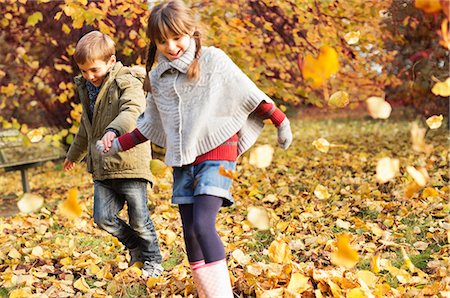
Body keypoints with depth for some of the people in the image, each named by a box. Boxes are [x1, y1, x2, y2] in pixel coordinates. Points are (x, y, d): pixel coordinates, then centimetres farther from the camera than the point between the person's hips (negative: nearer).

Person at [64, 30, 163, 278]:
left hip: (130, 164, -6)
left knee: (139, 221, 2)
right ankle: (136, 247, 23)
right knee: (103, 217, -2)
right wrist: (74, 154, 42)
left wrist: (114, 129, -51)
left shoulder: (127, 83, -9)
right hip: (102, 169, 7)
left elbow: (133, 111, -32)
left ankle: (153, 260, 26)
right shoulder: (86, 88, 14)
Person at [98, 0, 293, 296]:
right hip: (182, 161, 6)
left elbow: (250, 94, 1)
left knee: (203, 224, -20)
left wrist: (281, 121, 4)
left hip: (217, 153, -5)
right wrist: (117, 145, 19)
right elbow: (150, 125, 22)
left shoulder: (213, 60, -3)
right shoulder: (157, 78, 11)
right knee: (191, 233, 4)